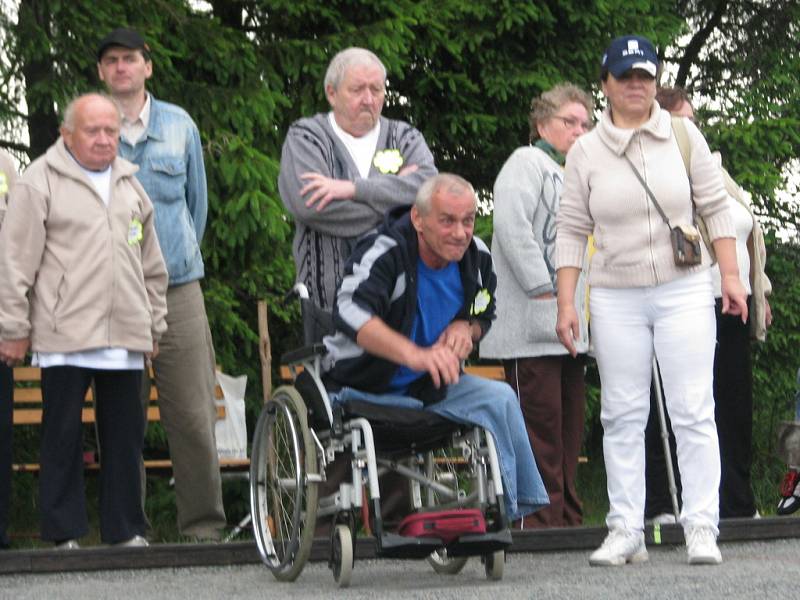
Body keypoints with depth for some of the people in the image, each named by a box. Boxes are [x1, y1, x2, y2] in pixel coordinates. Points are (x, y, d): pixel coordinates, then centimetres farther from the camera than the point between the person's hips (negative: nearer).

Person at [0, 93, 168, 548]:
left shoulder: (130, 185, 17)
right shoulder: (40, 182, -1)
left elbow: (152, 265, 24)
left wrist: (154, 324, 21)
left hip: (124, 339, 5)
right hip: (64, 336, -5)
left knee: (126, 435, 6)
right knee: (64, 434, -2)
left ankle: (126, 529, 14)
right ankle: (65, 533, 4)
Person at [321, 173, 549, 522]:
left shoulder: (476, 258, -1)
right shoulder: (386, 252, -24)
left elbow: (483, 316, 19)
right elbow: (350, 313, -42)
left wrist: (465, 329, -8)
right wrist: (415, 354, -56)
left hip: (430, 388, 6)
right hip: (362, 390, -6)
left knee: (500, 399, -13)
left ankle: (514, 506, -6)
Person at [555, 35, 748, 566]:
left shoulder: (683, 135, 4)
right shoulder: (585, 151, 5)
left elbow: (716, 207, 7)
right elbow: (572, 230, 6)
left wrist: (731, 274, 0)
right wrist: (566, 302, 0)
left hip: (684, 290, -1)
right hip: (615, 298, 1)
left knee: (694, 412, -5)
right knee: (622, 417, 3)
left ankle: (702, 528, -3)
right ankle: (626, 531, 6)